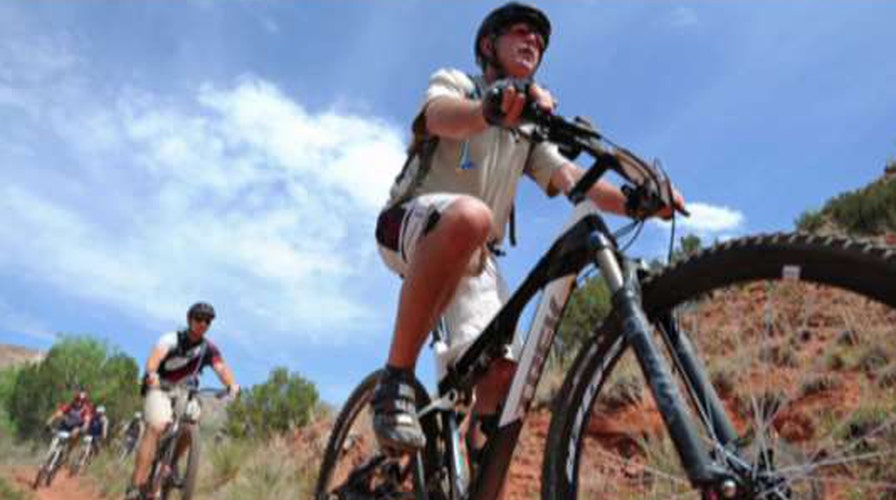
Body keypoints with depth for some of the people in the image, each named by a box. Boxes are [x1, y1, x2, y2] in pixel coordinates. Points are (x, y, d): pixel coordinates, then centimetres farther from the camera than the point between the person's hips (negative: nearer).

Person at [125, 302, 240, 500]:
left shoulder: (209, 348, -6)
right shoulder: (172, 339, -14)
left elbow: (221, 367, -23)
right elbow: (155, 356, -33)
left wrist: (232, 385, -44)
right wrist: (151, 374, -56)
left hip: (185, 392, 4)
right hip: (160, 388, -4)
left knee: (191, 427, -20)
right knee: (157, 427, -26)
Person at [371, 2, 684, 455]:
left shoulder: (528, 133, 24)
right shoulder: (452, 82, 9)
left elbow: (571, 179, 7)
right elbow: (442, 117, -17)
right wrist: (492, 108, -41)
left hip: (474, 259, 5)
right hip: (412, 228, -5)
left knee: (502, 370, -18)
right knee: (470, 215, -39)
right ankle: (395, 383, -30)